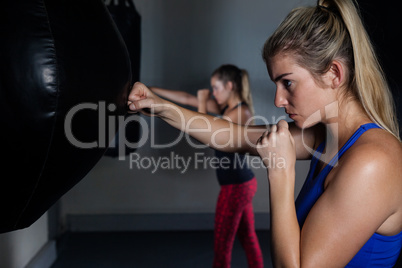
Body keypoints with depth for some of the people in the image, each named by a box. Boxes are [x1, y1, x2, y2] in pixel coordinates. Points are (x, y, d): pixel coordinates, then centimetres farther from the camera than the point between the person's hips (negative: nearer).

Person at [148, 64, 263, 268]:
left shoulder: (241, 112, -17)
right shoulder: (227, 108, 9)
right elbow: (187, 99, 10)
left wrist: (202, 104, -10)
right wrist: (151, 89, 10)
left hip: (235, 186, -9)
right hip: (242, 184, 9)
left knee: (222, 245, 2)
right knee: (248, 239, 16)